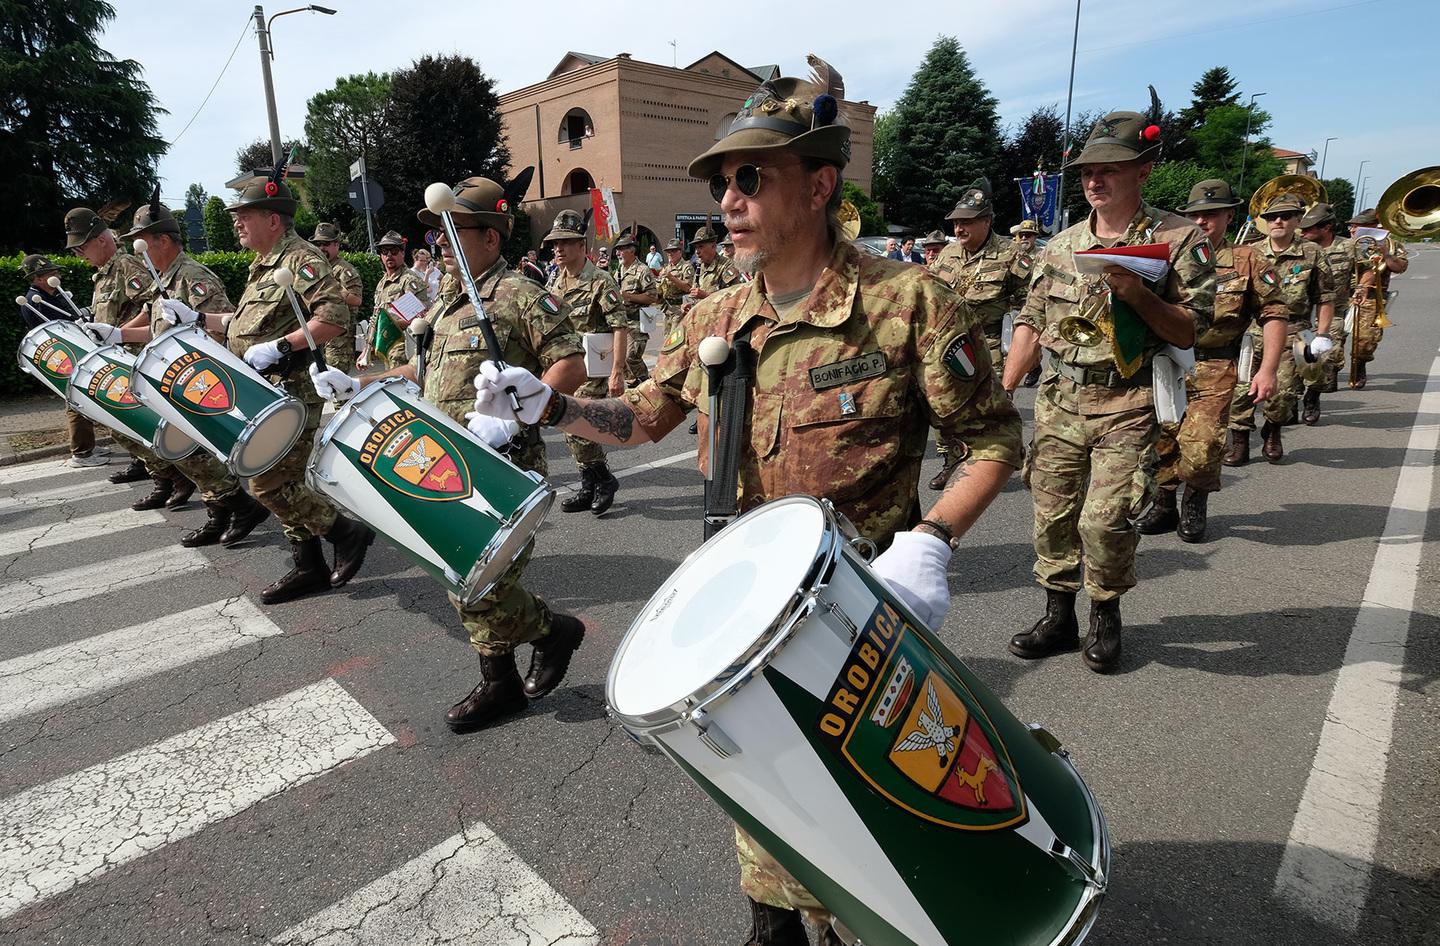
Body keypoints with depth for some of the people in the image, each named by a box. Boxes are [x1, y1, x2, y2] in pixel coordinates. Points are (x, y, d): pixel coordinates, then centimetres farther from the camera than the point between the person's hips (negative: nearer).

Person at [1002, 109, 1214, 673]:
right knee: (1052, 517, 7)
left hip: (1128, 409, -4)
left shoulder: (1179, 240, 0)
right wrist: (1001, 392, 0)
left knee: (1105, 520, -11)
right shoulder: (1060, 246, 11)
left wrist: (1137, 294, -20)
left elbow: (1188, 332, -4)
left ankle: (1105, 616, 16)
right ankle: (1058, 619, 24)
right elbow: (1031, 324, 10)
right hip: (1058, 404, 4)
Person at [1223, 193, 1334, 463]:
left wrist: (1322, 335, 1)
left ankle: (1273, 432, 21)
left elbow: (1326, 298, 6)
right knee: (1241, 388, -6)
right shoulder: (1251, 253, 7)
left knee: (1282, 392, -8)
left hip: (1291, 333, -1)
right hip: (1252, 332, 1)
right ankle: (1240, 443, 6)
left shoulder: (1312, 254, 4)